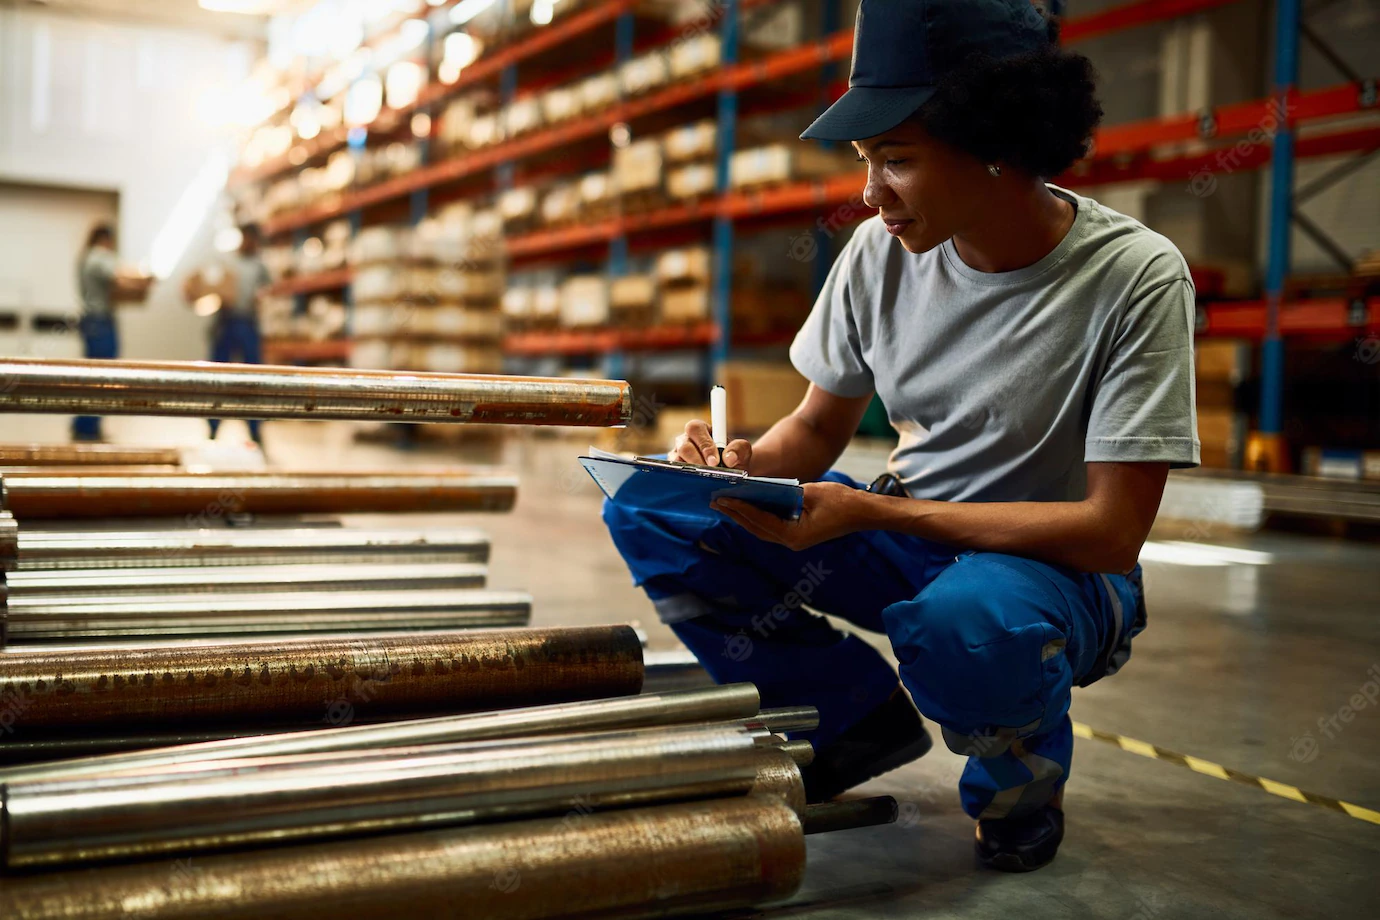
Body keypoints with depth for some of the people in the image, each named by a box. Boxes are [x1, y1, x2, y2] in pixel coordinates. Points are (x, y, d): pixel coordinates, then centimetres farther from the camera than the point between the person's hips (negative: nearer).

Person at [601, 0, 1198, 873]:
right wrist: (746, 463, -19)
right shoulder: (883, 251, -7)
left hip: (1058, 568, -4)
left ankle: (1023, 770, -4)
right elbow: (819, 428, 6)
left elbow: (1112, 533, -24)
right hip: (904, 538, 5)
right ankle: (857, 717, 3)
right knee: (650, 513, -11)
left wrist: (871, 512, -31)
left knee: (970, 621, -42)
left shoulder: (1136, 278, -20)